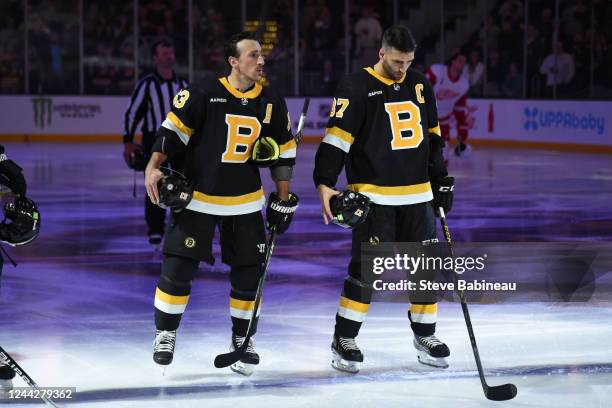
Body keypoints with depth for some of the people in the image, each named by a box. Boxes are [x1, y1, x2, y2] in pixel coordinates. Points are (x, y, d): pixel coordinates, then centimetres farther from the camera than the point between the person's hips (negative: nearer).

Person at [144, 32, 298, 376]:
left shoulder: (272, 103, 1)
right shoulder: (203, 95, -12)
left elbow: (284, 151, 10)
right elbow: (172, 130, -10)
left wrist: (284, 199, 9)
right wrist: (154, 168, -22)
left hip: (246, 203, 3)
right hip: (197, 197, -3)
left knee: (249, 273, 3)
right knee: (178, 268, -5)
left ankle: (243, 337, 20)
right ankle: (166, 333, 13)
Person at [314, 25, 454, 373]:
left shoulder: (420, 85, 10)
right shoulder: (357, 87, -8)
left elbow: (432, 136, 20)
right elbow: (337, 137, -13)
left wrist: (441, 179, 17)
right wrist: (325, 183, -21)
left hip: (417, 195, 6)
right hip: (374, 196, -6)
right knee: (366, 267, -8)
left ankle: (424, 335, 23)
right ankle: (344, 340, 4)